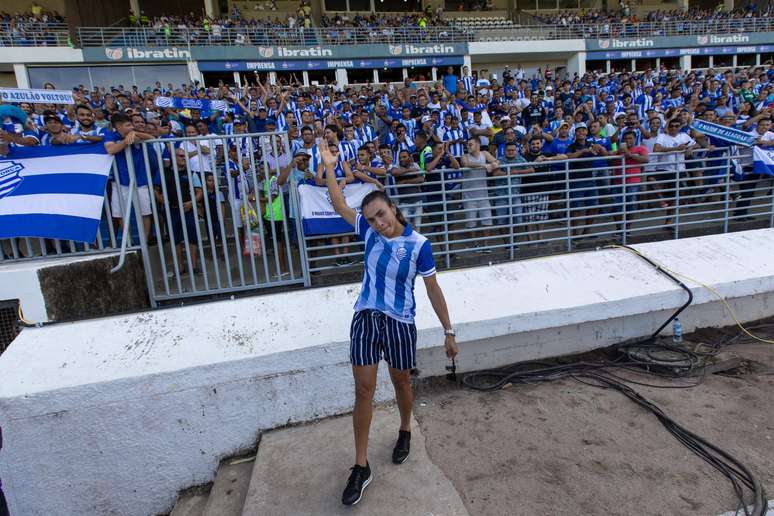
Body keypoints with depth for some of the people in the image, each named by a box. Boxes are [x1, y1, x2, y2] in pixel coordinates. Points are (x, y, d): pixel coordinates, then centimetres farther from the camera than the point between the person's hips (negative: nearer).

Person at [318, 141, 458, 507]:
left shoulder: (418, 244, -13)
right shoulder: (370, 232, -2)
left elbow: (433, 290, -8)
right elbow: (339, 206, 5)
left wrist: (448, 332, -5)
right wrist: (329, 168, 3)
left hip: (400, 323, -3)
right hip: (365, 318, 3)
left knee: (401, 383, 17)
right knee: (363, 390, 3)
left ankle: (405, 432, 48)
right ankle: (361, 467, 15)